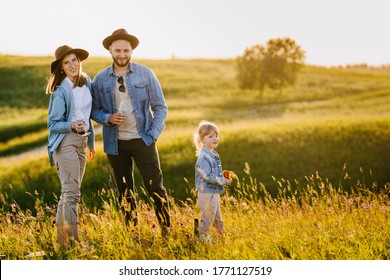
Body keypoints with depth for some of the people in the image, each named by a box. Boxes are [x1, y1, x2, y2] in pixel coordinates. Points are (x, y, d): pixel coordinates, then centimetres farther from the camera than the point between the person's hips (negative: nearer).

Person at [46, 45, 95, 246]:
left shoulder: (86, 82, 8)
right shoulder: (60, 91, -12)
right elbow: (52, 124, -9)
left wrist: (91, 142, 21)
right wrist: (72, 126, -27)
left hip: (81, 142, 7)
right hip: (65, 142, -7)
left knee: (69, 192, 11)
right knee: (71, 192, -11)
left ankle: (61, 236, 17)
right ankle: (73, 238, -10)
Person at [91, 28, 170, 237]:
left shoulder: (145, 74, -1)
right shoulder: (100, 79, 2)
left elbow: (160, 107, 1)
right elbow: (94, 109, 8)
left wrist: (153, 134, -9)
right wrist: (108, 118, -13)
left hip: (142, 140, -2)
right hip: (115, 143, 2)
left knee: (155, 186, -7)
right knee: (125, 192, 9)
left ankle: (167, 230, 5)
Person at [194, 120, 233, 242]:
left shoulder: (213, 155, 10)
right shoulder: (204, 157, -22)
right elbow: (207, 176, -27)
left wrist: (223, 174, 6)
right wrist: (223, 181, -22)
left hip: (214, 193, 10)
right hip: (207, 193, -10)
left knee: (217, 216, 21)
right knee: (208, 215, 0)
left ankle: (222, 235, 32)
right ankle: (203, 235, 14)